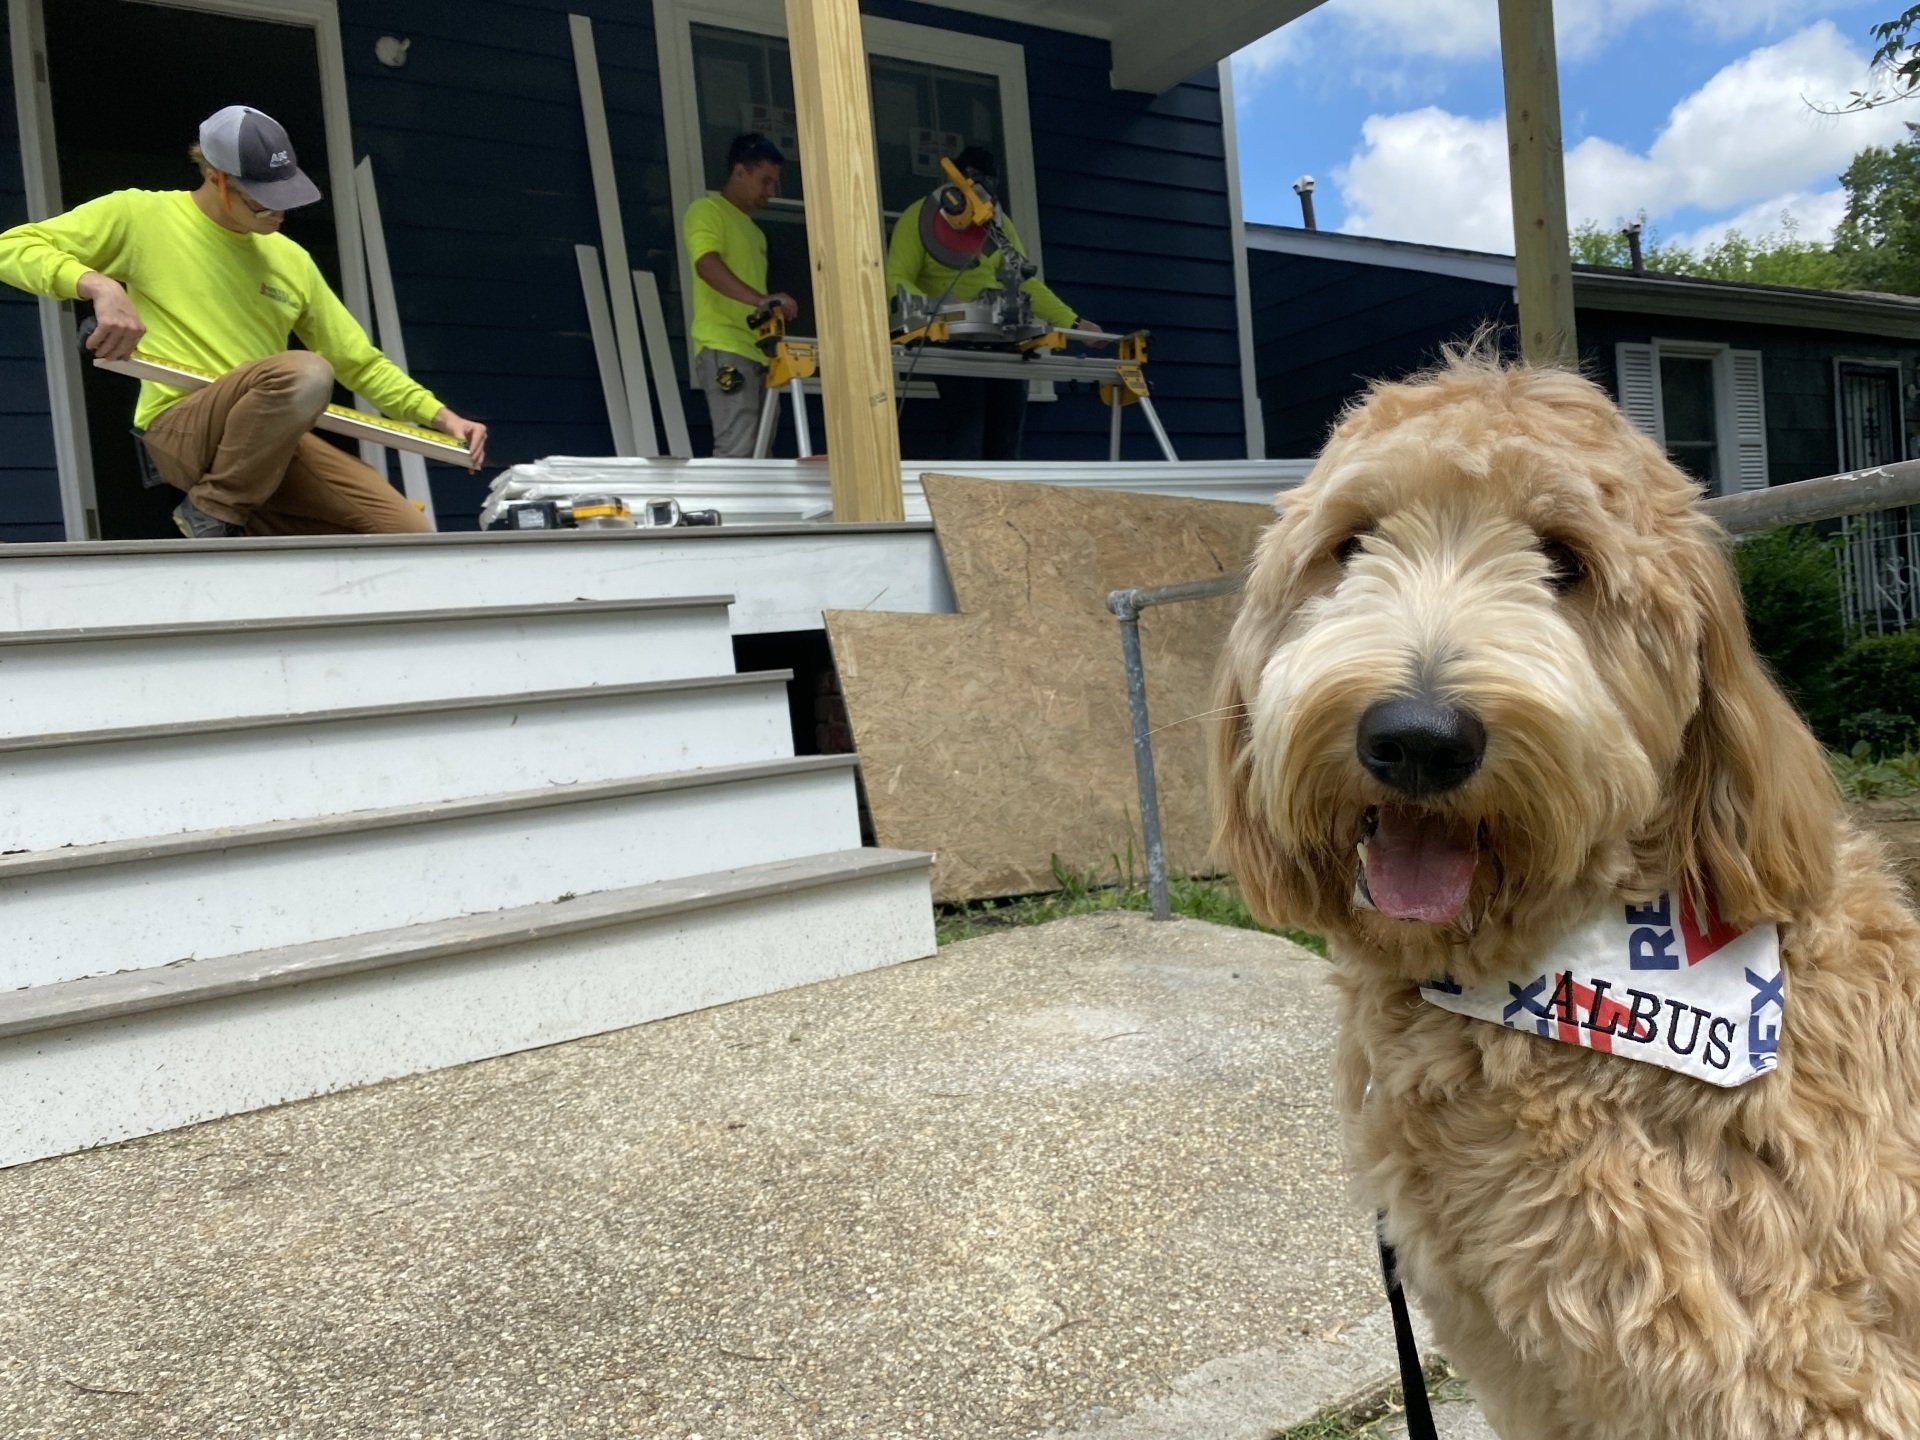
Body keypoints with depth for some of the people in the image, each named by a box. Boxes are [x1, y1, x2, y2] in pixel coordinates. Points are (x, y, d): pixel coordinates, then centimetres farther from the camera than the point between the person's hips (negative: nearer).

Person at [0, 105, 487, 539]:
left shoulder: (291, 258, 14)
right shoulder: (140, 216, 1)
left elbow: (360, 361, 17)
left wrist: (441, 416, 6)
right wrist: (99, 284, -20)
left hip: (270, 441, 6)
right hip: (181, 429, -5)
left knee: (411, 535, -8)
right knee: (307, 372, -35)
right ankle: (212, 514, -16)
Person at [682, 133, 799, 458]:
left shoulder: (754, 232, 27)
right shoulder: (707, 210, 0)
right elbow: (707, 265, -18)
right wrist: (762, 299, -30)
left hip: (757, 351, 9)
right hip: (724, 349, -9)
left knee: (760, 450, 5)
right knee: (738, 449, -18)